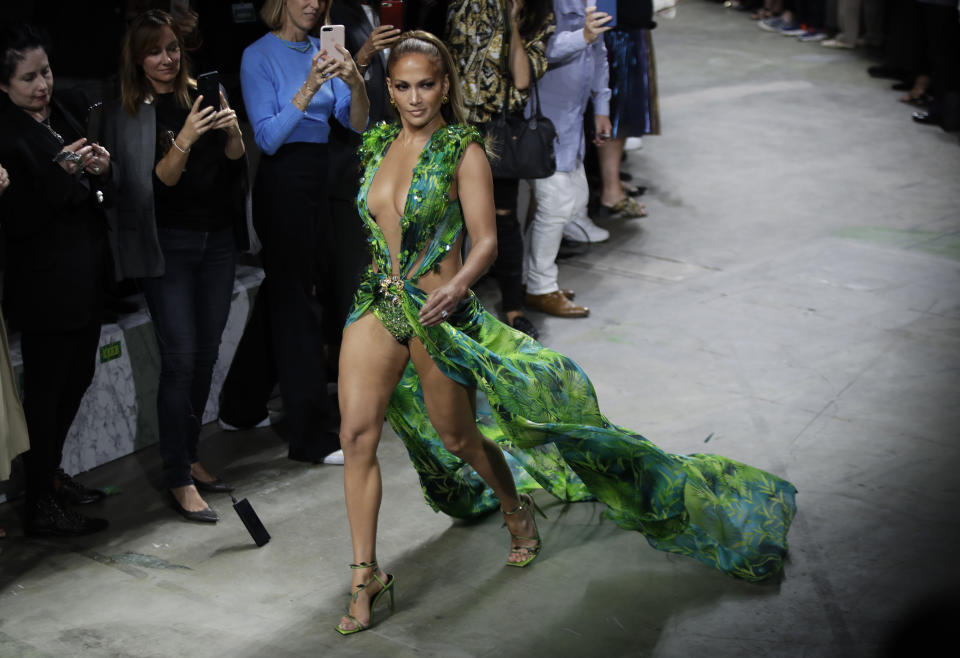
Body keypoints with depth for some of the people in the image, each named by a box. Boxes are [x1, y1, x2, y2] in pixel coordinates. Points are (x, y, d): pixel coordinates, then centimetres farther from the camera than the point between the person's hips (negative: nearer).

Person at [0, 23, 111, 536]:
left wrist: (102, 170, -8)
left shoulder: (68, 111, 8)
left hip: (87, 277, 8)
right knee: (46, 389, -1)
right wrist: (59, 173, -28)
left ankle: (50, 474, 35)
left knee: (77, 377, 18)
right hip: (46, 286, -8)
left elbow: (101, 196, 14)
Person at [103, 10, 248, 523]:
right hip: (168, 244, -4)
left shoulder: (203, 95, 7)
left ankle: (188, 456, 22)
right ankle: (179, 480, -4)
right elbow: (160, 181, -12)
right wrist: (184, 140, -28)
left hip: (217, 239, 5)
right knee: (179, 359, -9)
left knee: (206, 354, 9)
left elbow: (235, 160, 5)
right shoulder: (126, 114, -5)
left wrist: (232, 131, -15)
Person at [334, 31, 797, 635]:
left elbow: (485, 241, -14)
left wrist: (454, 288, -31)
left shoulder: (462, 150, -9)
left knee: (458, 436, 10)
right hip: (376, 305, 4)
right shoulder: (377, 144, 5)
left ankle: (518, 511, 41)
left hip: (439, 312, -4)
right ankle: (367, 575, 1)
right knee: (357, 434, -6)